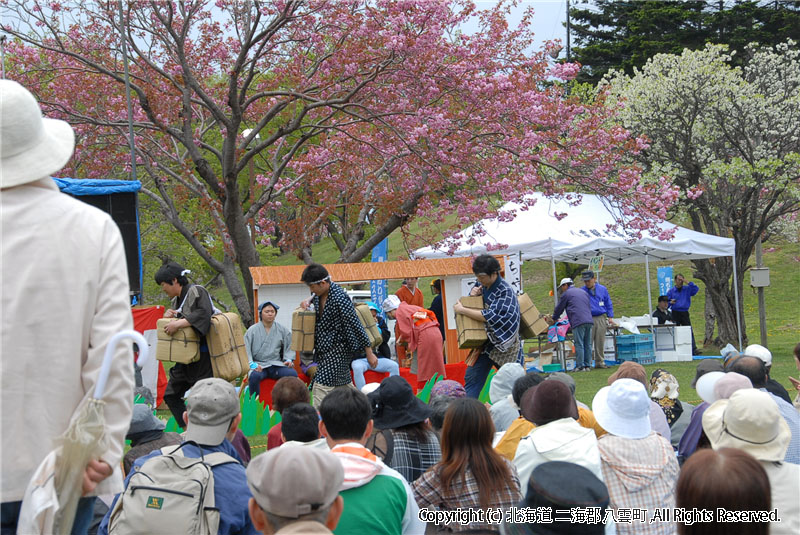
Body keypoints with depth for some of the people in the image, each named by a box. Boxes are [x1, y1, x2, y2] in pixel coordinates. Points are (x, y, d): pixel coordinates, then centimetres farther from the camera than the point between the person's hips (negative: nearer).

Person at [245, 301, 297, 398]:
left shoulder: (282, 330, 12)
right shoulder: (252, 330, 6)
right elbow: (246, 349, 1)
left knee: (292, 373, -28)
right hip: (259, 364, -2)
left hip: (276, 364, 2)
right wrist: (252, 364, -14)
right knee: (254, 376, -37)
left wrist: (288, 359, -2)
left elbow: (289, 347, 18)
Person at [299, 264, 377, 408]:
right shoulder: (320, 294, 4)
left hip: (338, 348, -9)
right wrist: (307, 301, 5)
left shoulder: (339, 298, -23)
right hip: (324, 348, 9)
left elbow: (355, 325, -20)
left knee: (321, 387, -13)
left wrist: (369, 353, -17)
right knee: (344, 385, 15)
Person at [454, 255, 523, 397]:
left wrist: (462, 310, -21)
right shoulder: (481, 286, 3)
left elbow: (493, 316, -26)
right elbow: (470, 306, 18)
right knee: (472, 378, -1)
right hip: (485, 343, 6)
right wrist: (472, 296, -6)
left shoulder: (505, 292, -18)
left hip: (505, 345, -6)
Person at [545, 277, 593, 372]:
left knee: (579, 345, -6)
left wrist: (553, 319, 30)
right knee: (587, 344, 7)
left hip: (578, 322, -7)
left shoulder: (566, 294, 7)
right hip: (589, 321, 7)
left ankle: (580, 366, -8)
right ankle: (587, 365, 8)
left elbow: (559, 309, 13)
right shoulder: (584, 292, 26)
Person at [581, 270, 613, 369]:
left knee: (600, 342, 5)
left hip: (601, 318, 2)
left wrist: (610, 317, 7)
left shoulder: (602, 289, 8)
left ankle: (600, 362, 13)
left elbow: (608, 304, 13)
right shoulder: (582, 291, 3)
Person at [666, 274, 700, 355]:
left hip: (685, 312, 0)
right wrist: (671, 302, -13)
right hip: (675, 313, 0)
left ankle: (693, 349, -9)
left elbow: (696, 289, -8)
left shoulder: (687, 289, 7)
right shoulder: (671, 291, 7)